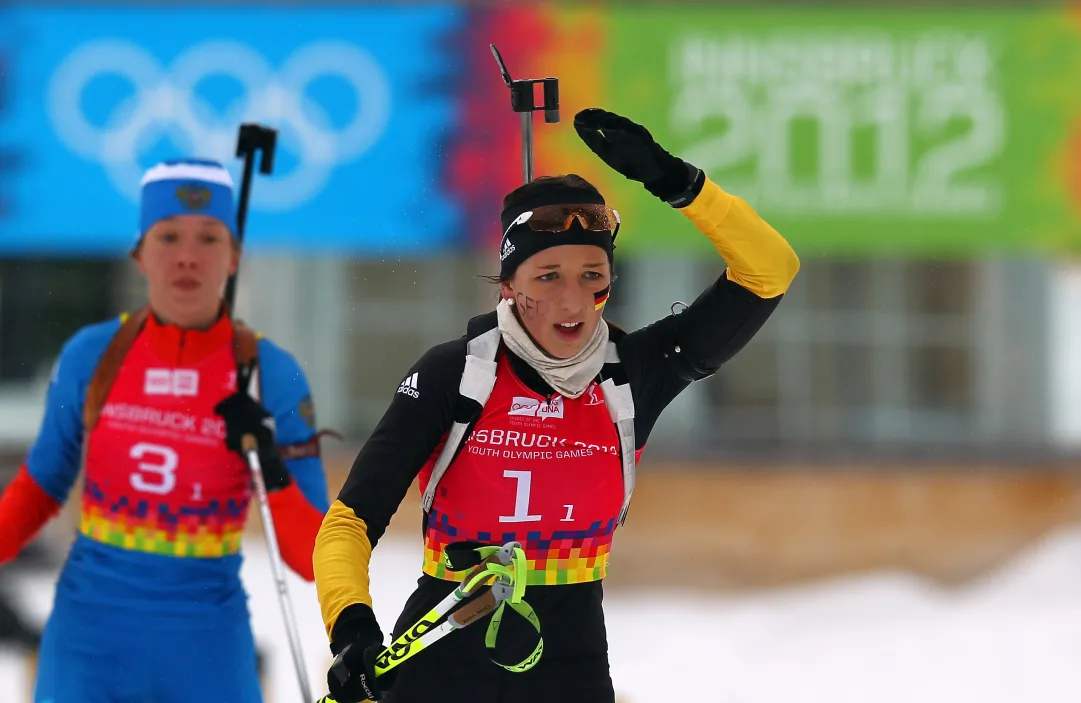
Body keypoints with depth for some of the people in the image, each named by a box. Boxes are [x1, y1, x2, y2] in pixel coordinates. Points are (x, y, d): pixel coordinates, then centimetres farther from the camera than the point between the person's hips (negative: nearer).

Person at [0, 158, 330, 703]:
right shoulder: (91, 357, -3)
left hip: (207, 645, -1)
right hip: (90, 636, 1)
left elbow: (313, 560, -7)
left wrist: (272, 471, -23)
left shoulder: (270, 376, -7)